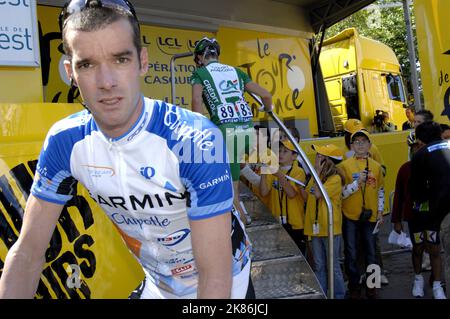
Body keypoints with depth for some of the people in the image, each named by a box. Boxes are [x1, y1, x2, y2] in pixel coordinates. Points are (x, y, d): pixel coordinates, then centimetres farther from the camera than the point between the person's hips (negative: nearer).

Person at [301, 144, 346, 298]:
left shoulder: (335, 178, -12)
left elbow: (318, 194, -24)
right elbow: (306, 197, 9)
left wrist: (317, 172, -18)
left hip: (330, 227, -6)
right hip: (315, 227, 6)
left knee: (333, 265, 6)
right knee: (319, 265, 15)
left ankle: (339, 295, 20)